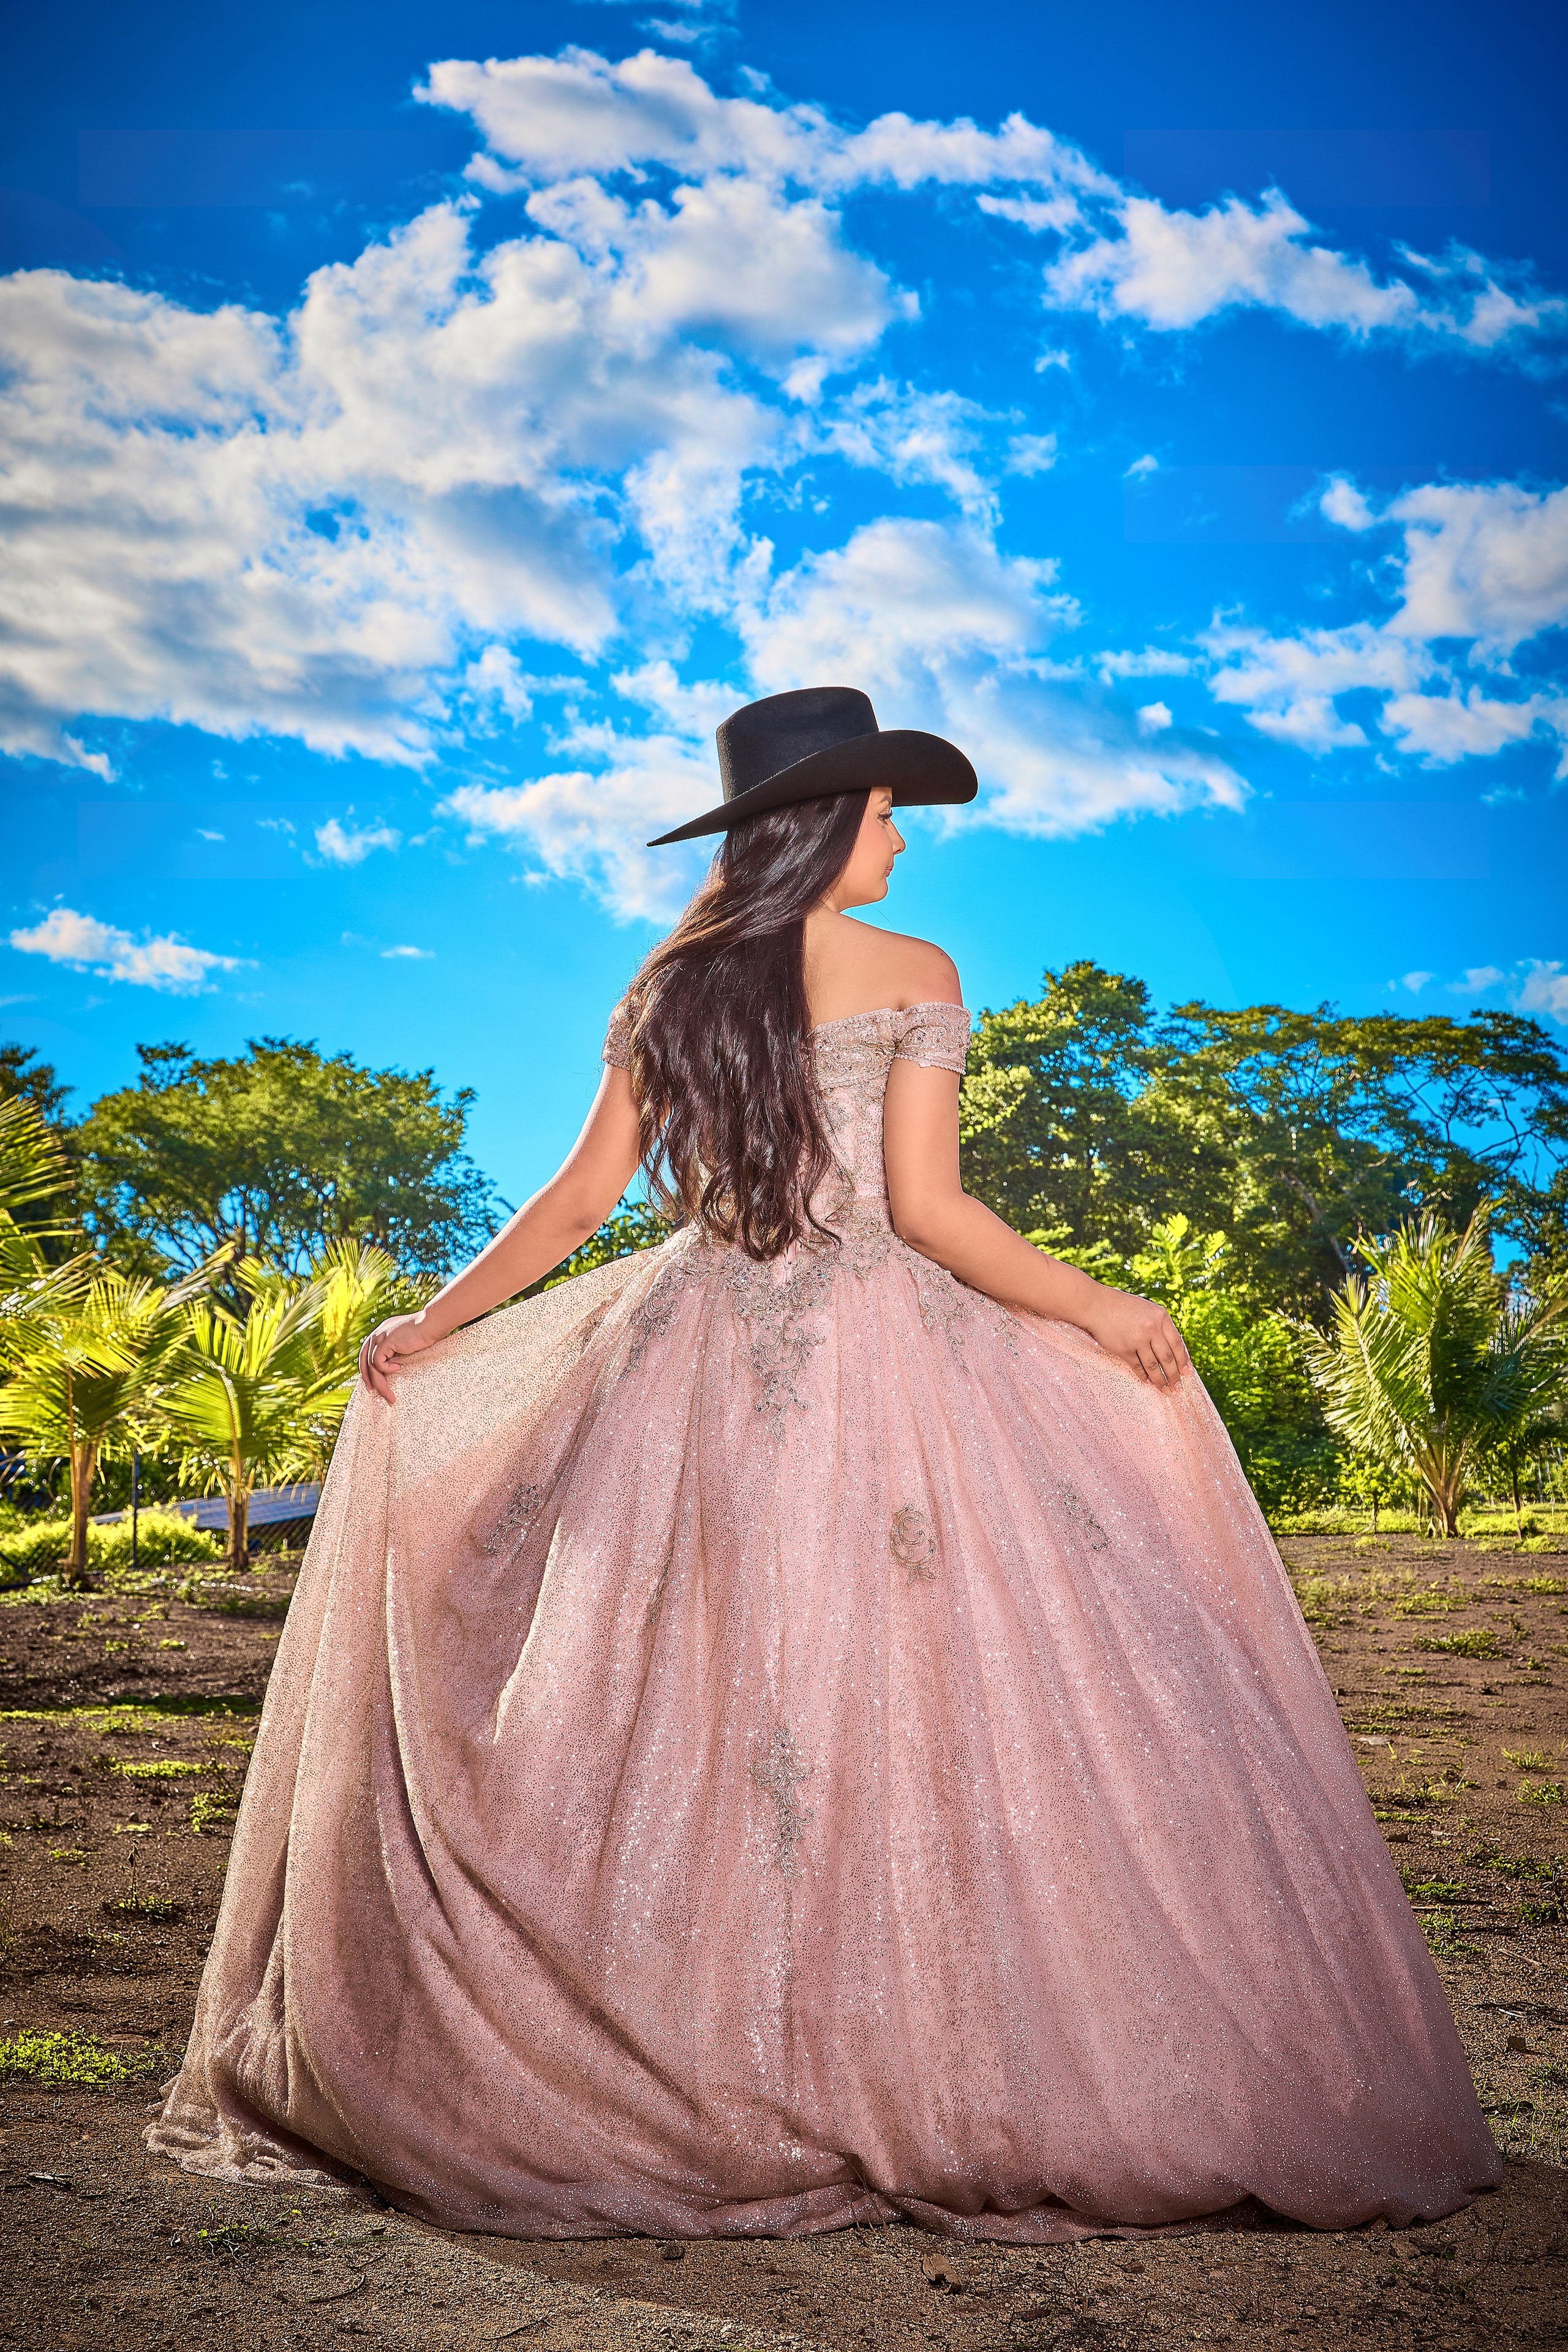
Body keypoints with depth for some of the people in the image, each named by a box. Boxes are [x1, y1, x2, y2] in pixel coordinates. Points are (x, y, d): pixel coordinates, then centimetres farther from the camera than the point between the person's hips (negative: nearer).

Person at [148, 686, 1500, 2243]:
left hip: (692, 1359, 4)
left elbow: (582, 1198, 8)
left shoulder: (669, 983, 9)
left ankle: (685, 2079, 15)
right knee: (915, 1707, 1)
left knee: (683, 1721, 10)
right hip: (874, 1360, -4)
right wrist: (1103, 1314, -1)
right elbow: (927, 1209, -10)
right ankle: (938, 2088, 5)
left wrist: (434, 1325, 19)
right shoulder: (912, 977, -3)